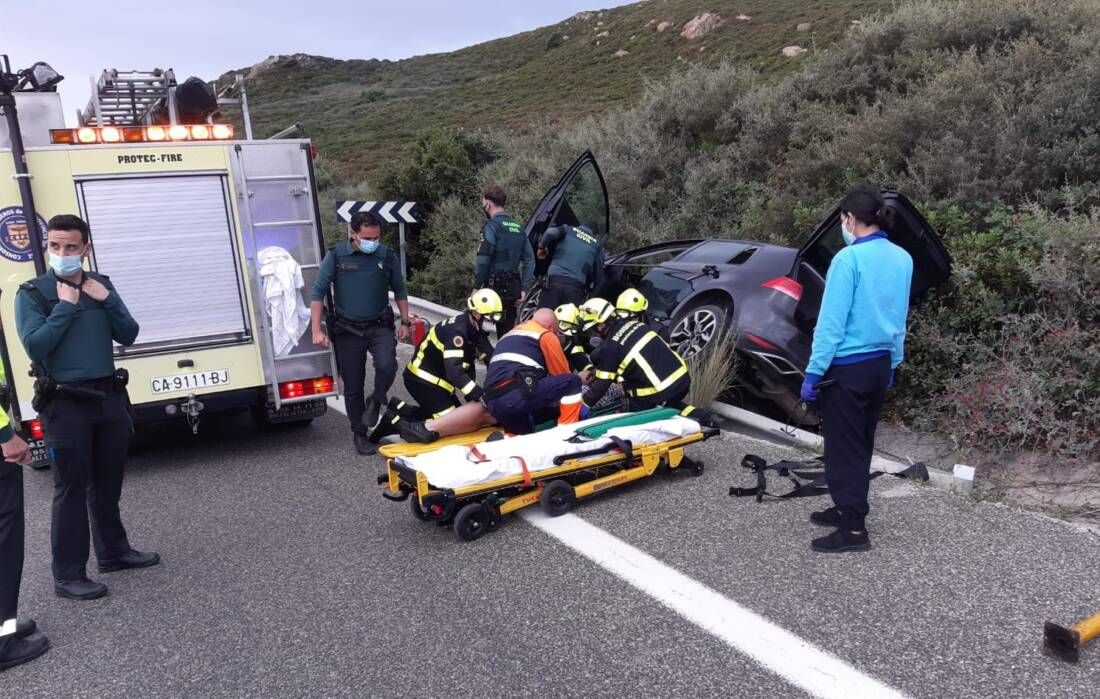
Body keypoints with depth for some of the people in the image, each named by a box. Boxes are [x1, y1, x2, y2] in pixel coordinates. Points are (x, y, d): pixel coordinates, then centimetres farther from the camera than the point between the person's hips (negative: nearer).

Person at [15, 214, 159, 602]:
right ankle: (68, 575, 10)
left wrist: (107, 301, -9)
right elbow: (35, 346, -15)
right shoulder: (32, 293, -5)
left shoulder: (101, 285, 7)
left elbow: (128, 335, 3)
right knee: (71, 489, 0)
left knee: (108, 484, 16)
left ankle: (114, 552, 31)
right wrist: (65, 306, -15)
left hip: (109, 396, 5)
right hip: (66, 404, -4)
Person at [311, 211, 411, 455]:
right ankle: (359, 434, 23)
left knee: (387, 366, -25)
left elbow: (399, 291, 12)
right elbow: (319, 292, -4)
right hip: (347, 330, 0)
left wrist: (405, 322, 8)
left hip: (379, 326, 1)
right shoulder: (336, 256, -6)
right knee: (353, 386, 5)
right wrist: (317, 330, -10)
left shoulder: (387, 256, 0)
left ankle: (375, 402, 6)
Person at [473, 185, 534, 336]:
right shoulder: (518, 227, 14)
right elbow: (529, 260, 10)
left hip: (495, 286, -7)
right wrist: (524, 289, 9)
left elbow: (483, 260, -16)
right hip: (513, 287, 7)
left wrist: (476, 286, -9)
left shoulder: (492, 226, -8)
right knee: (508, 329, 13)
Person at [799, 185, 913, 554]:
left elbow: (831, 322, -18)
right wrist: (893, 363, 21)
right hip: (880, 365, 8)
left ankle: (854, 530, 6)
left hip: (847, 368, -8)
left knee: (844, 447, 1)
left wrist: (813, 371, -13)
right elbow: (899, 319, 12)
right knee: (861, 444, 19)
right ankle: (848, 509, 33)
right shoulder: (902, 259, 5)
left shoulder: (849, 258, -18)